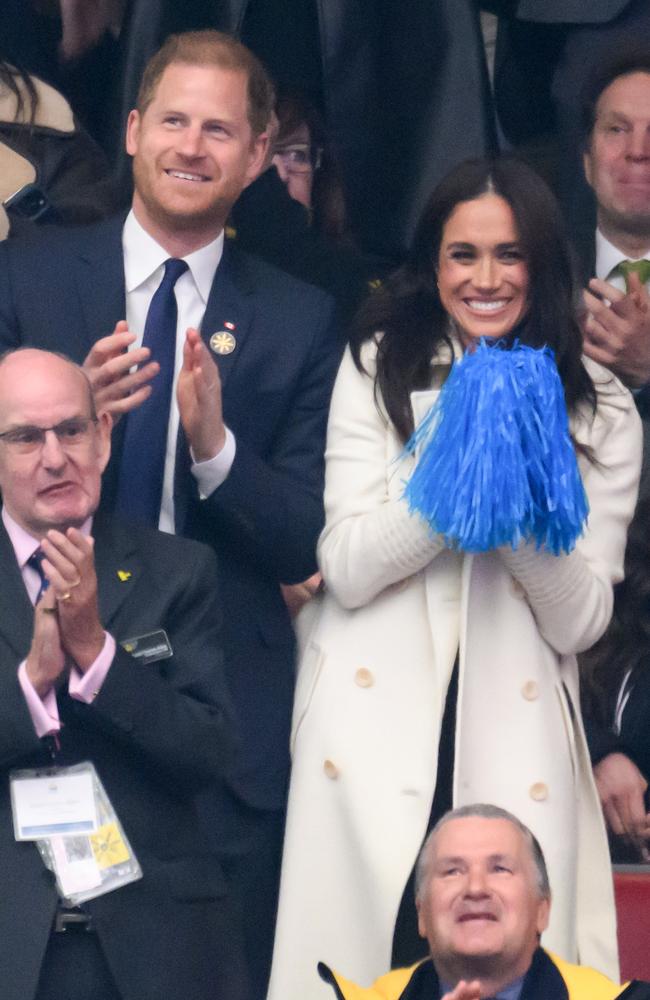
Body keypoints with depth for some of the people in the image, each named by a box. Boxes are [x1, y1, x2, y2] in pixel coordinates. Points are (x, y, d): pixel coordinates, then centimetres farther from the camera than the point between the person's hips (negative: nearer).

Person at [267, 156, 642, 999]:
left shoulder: (600, 411, 7)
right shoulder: (378, 371, 5)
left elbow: (579, 622, 2)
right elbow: (346, 570, -3)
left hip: (516, 738, 1)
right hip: (375, 730, -1)